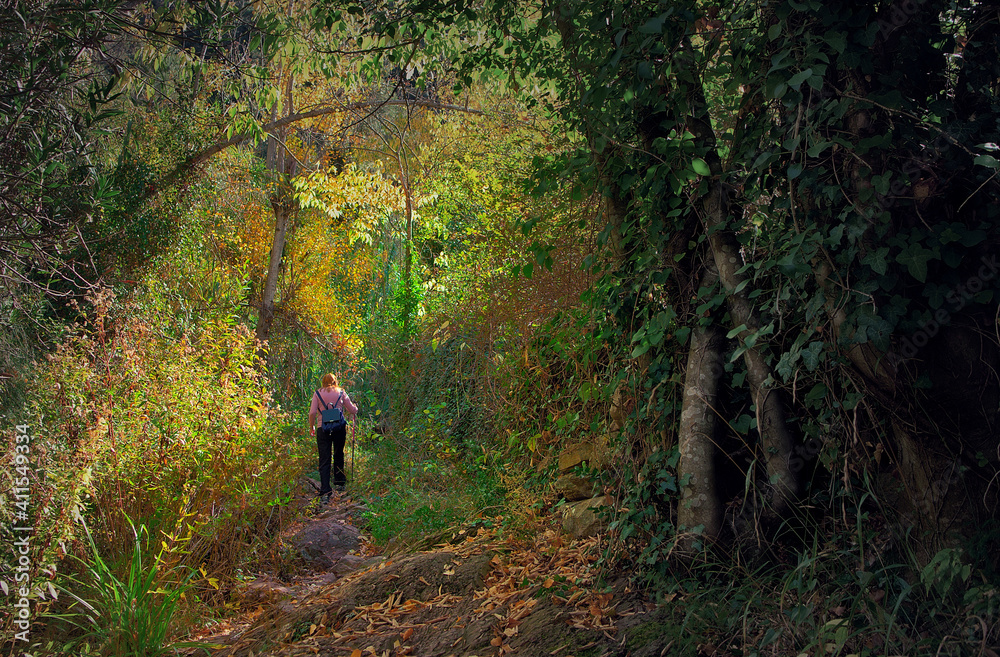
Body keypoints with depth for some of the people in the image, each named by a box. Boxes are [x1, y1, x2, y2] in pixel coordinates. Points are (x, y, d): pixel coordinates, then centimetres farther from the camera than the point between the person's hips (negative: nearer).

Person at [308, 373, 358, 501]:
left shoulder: (318, 393, 5)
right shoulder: (341, 392, 7)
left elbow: (312, 412, -2)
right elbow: (352, 410, 8)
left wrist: (311, 427, 11)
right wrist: (355, 408, 31)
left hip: (322, 428, -1)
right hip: (339, 427, 1)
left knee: (324, 461, -2)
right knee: (338, 455, 21)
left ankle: (325, 492, -10)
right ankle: (340, 484, 29)